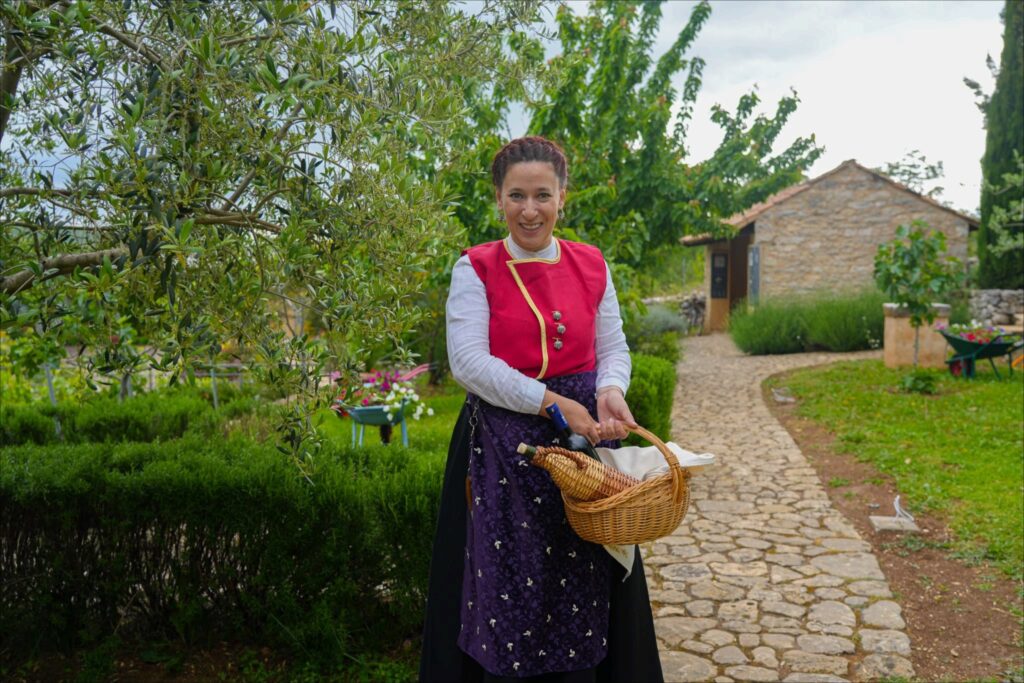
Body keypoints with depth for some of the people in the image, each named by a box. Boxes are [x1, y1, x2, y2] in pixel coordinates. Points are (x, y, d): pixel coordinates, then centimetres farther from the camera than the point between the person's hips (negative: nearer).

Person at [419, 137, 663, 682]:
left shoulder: (591, 266, 8)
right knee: (510, 592, 2)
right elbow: (468, 362, -12)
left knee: (583, 589, 7)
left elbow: (613, 349, 10)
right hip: (503, 448, -3)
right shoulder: (475, 269, -2)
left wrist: (610, 391, -12)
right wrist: (552, 402, -17)